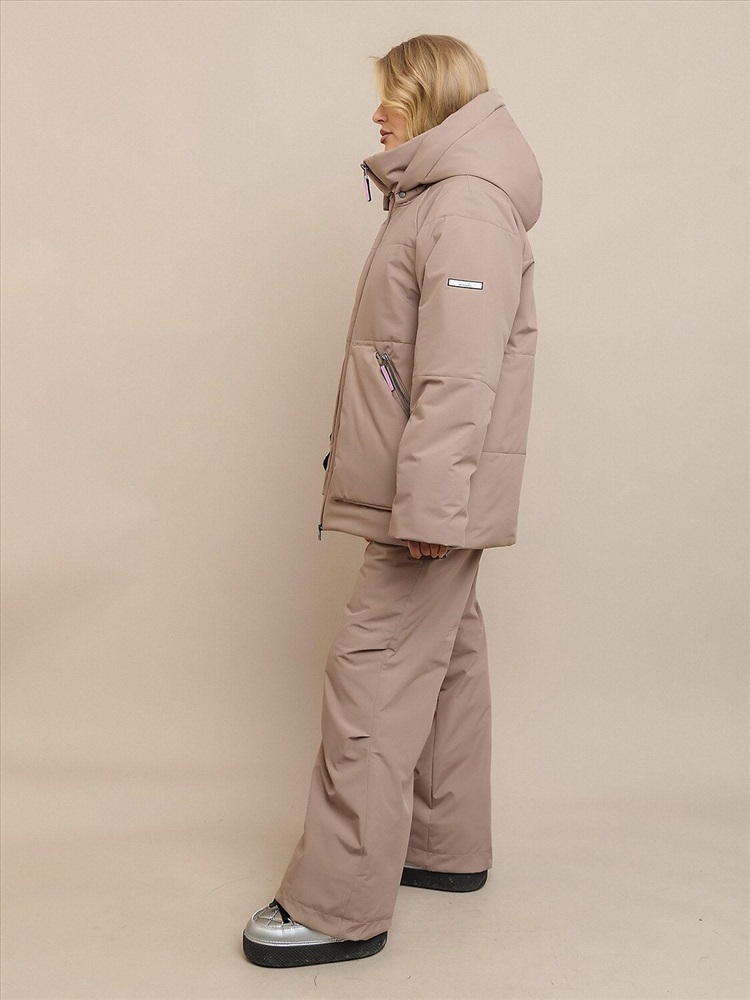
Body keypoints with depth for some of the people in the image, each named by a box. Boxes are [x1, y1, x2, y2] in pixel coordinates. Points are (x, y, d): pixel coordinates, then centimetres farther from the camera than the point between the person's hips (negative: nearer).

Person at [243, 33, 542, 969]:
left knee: (374, 673, -9)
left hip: (437, 501, -11)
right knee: (443, 659, 16)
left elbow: (459, 377, -24)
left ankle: (340, 905, 0)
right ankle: (449, 847, 31)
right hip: (429, 503, 11)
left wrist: (430, 506, -26)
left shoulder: (467, 210, -15)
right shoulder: (435, 203, 19)